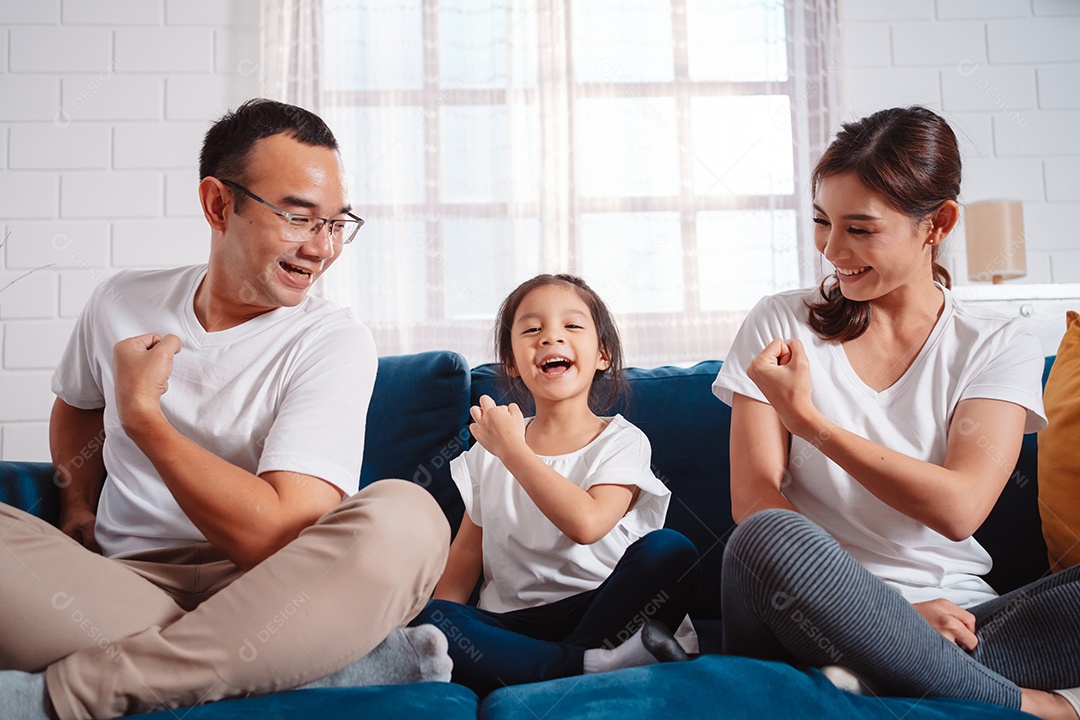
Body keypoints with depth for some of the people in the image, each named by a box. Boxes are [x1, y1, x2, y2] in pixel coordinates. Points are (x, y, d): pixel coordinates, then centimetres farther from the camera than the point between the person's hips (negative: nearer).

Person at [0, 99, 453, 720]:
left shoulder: (334, 342, -8)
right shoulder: (122, 303, 6)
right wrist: (79, 509, 12)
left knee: (406, 517, -32)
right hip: (122, 584, 3)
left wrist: (141, 412, -11)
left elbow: (278, 535, -19)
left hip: (264, 593, -2)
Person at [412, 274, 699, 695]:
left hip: (596, 610, -2)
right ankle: (600, 665, -26)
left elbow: (586, 523, -19)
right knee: (431, 620, -28)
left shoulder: (622, 442, 0)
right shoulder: (489, 448, 10)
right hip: (511, 623, 2)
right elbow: (468, 550, 9)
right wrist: (435, 623, -7)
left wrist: (511, 449, -12)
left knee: (670, 551, -28)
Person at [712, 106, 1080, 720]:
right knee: (767, 537, -36)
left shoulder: (1000, 346, 5)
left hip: (952, 618, 1)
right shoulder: (780, 326, 4)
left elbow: (958, 508, -10)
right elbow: (754, 498, -6)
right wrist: (883, 608, -17)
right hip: (831, 613, 0)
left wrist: (806, 418, -14)